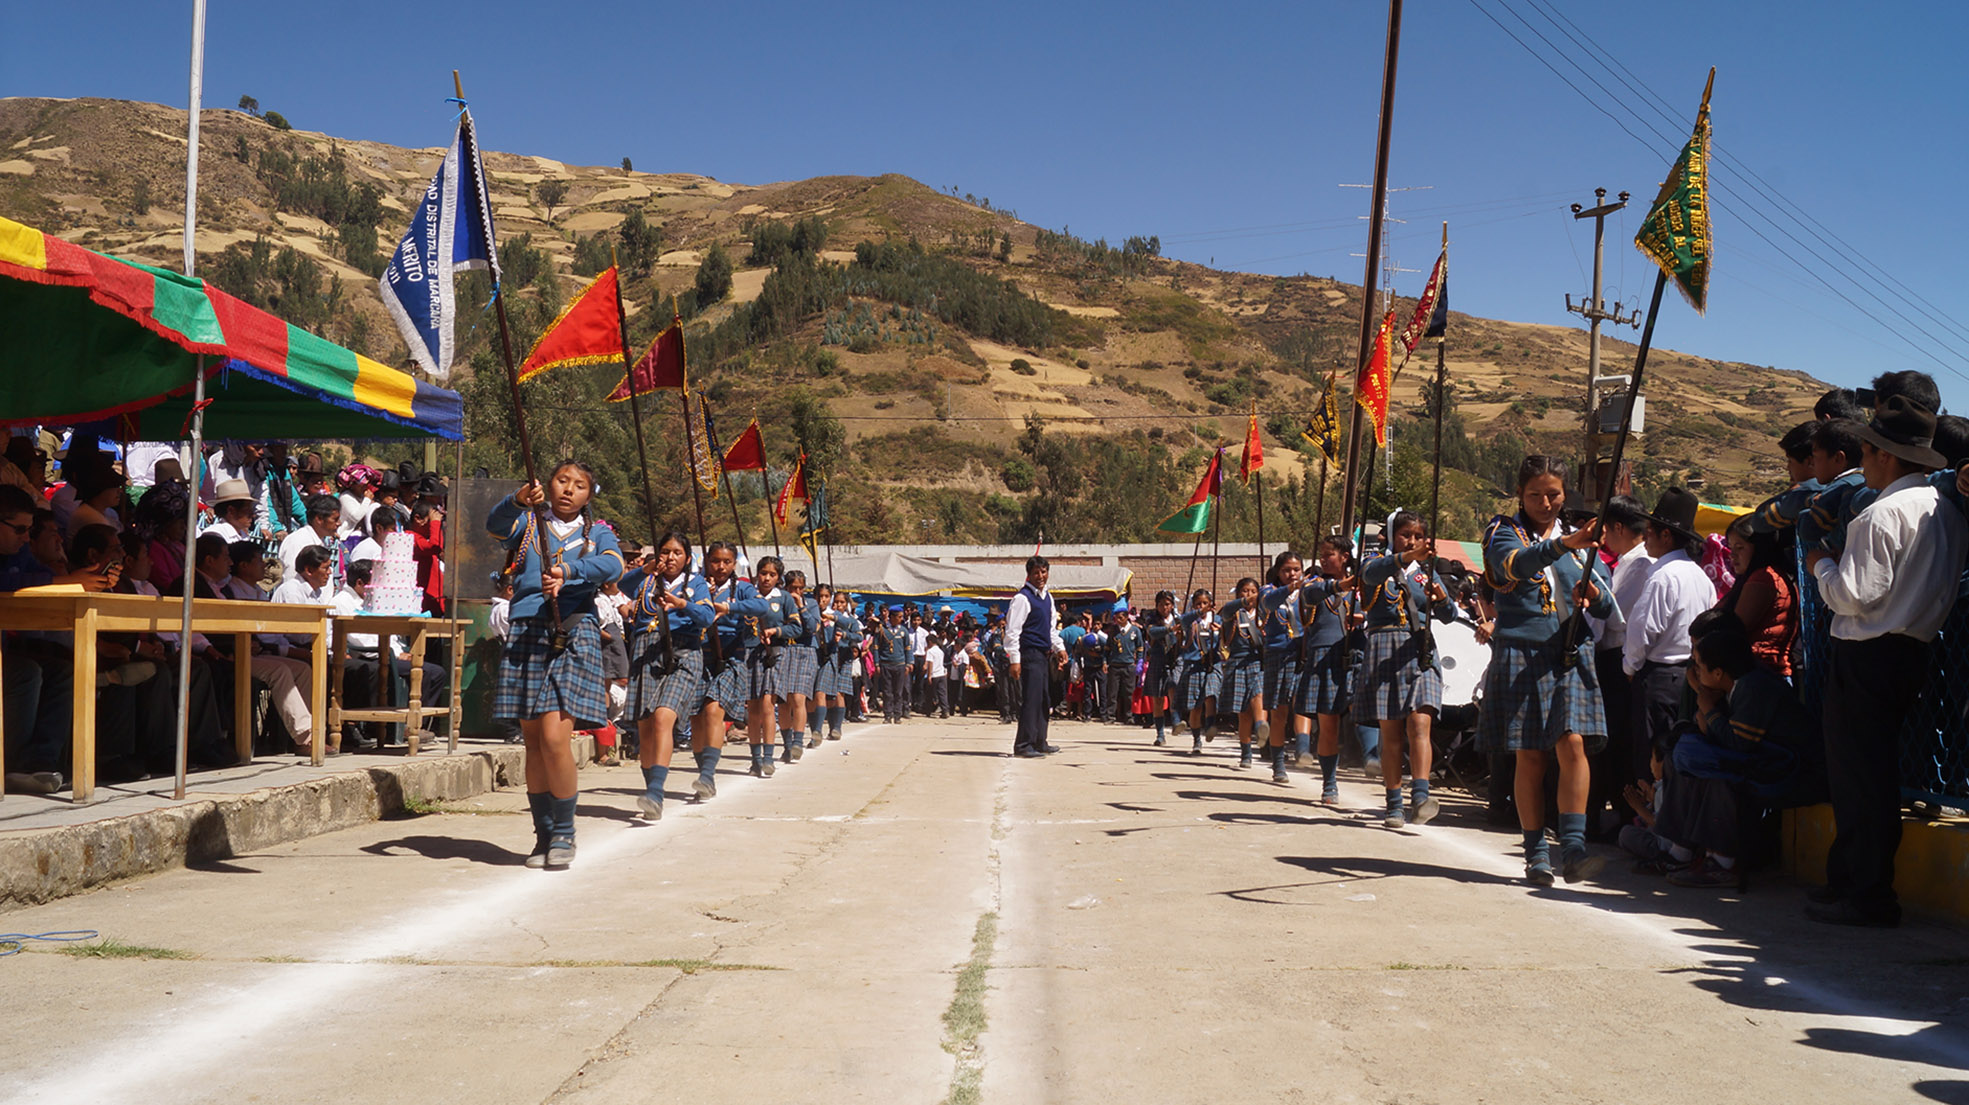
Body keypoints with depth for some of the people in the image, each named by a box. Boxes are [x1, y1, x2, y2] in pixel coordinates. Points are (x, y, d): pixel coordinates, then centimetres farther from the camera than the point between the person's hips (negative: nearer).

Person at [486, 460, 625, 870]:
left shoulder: (598, 534, 14)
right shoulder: (527, 523, 15)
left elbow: (613, 566, -8)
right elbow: (495, 525, -8)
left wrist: (568, 570, -24)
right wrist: (518, 501, -29)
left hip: (574, 636, -1)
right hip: (526, 634, 2)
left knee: (554, 738, -13)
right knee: (534, 743, 4)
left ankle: (564, 833, 2)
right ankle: (544, 835, 15)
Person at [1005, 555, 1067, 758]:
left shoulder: (1047, 597, 15)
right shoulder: (1022, 597, -12)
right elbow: (1012, 631, -15)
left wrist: (1059, 648, 15)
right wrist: (1015, 660, -19)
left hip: (1042, 655, 9)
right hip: (1029, 654, -9)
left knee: (1043, 699, 14)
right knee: (1031, 699, -11)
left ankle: (1039, 742, 23)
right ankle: (1023, 745, -8)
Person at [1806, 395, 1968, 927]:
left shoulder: (1884, 513, -17)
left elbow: (1854, 595, -19)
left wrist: (1822, 564, -1)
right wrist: (1846, 559, 18)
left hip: (1868, 655, -9)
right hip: (1914, 651, 9)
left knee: (1857, 773, -4)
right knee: (1877, 772, 15)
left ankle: (1865, 896, 0)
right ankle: (1850, 879, 22)